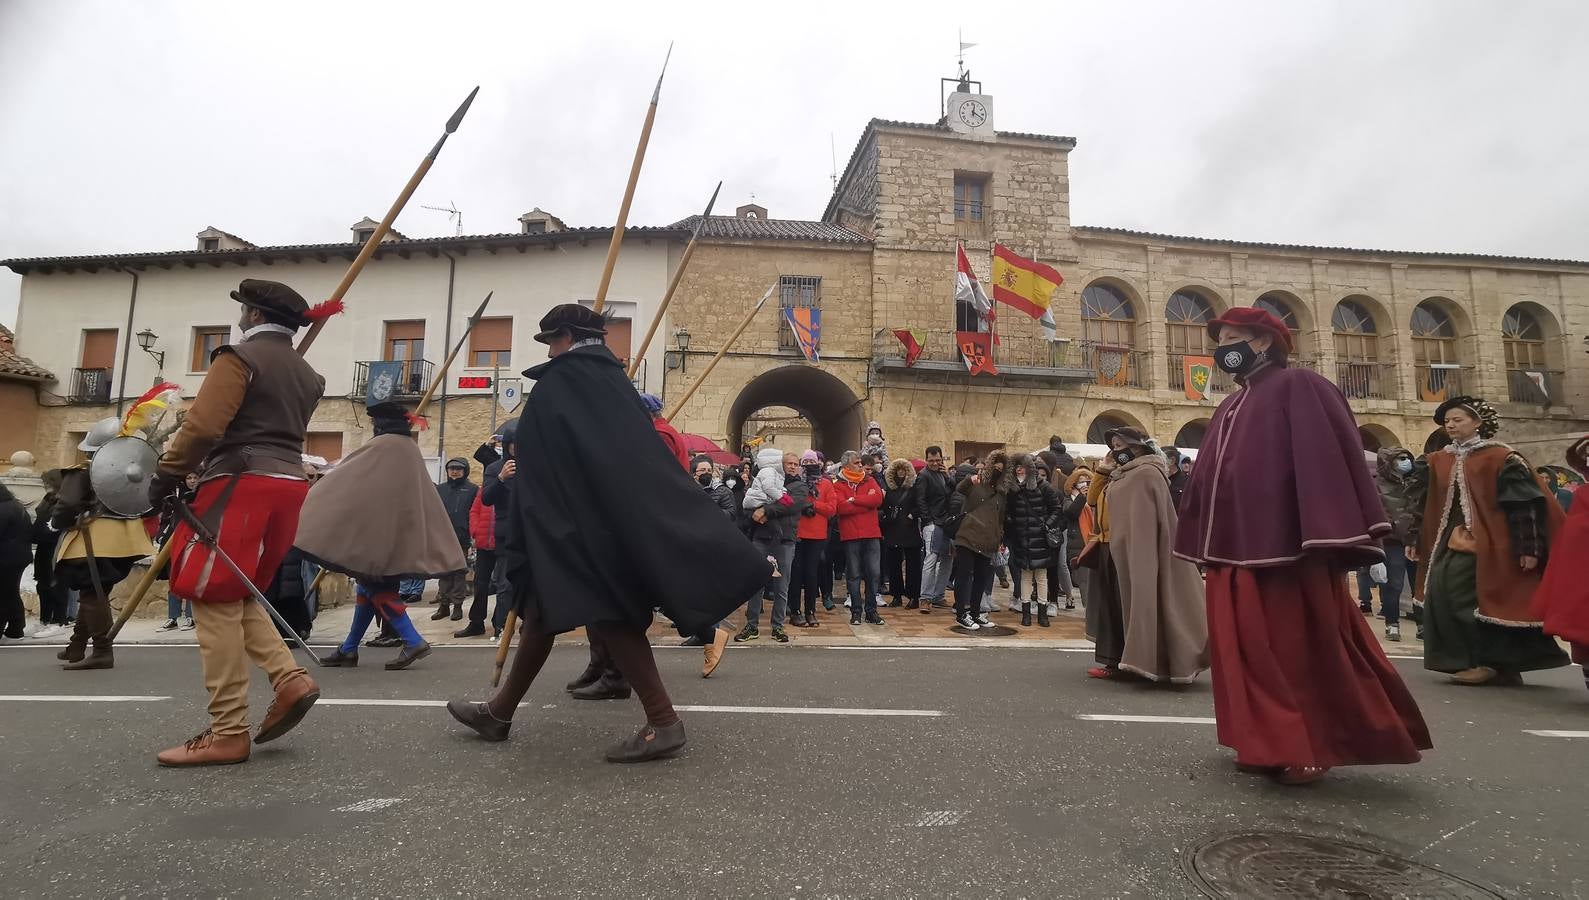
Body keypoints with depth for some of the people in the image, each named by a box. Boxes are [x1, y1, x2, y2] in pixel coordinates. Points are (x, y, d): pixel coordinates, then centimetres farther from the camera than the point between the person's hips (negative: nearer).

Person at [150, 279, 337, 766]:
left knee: (214, 601, -4)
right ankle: (291, 679, 3)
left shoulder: (240, 357, -4)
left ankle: (228, 734, -3)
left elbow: (203, 425, -14)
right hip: (285, 486, 8)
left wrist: (167, 475, -6)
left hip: (241, 485, -8)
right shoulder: (306, 374, 19)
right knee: (235, 596, 18)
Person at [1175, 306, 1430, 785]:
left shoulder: (1299, 387, -3)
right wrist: (1205, 546, 15)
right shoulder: (1228, 407, 20)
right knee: (1247, 650, 9)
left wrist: (1321, 541, -21)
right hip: (1233, 549, 8)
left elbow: (1325, 458, -13)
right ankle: (1269, 743, 19)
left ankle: (1308, 749, 12)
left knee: (1297, 647, 1)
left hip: (1284, 546, -8)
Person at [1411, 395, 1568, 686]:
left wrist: (1528, 547, -15)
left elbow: (1524, 503, -9)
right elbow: (1429, 505, 17)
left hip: (1485, 541, -6)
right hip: (1451, 540, 6)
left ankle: (1489, 662, 1)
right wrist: (1418, 541, 16)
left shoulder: (1500, 457, -5)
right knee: (1442, 592, -1)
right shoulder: (1439, 461, 12)